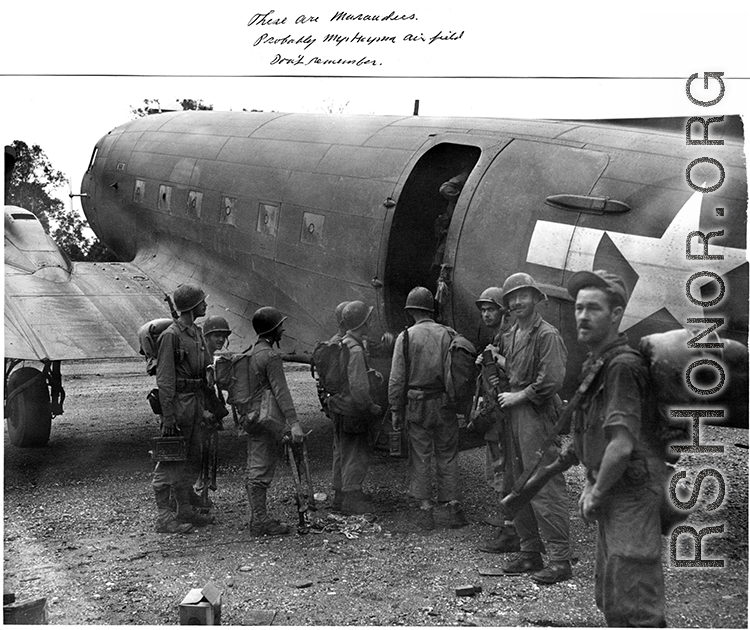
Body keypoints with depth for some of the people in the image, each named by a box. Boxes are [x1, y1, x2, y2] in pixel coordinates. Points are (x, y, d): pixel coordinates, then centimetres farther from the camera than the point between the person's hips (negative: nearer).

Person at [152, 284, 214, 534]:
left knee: (191, 459, 15)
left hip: (196, 401, 9)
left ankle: (185, 509, 26)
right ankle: (164, 517, 2)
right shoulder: (171, 335, -14)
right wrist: (168, 416, -20)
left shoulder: (197, 332, 13)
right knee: (170, 461, -3)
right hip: (178, 401, -9)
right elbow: (165, 379, -16)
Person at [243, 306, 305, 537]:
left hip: (251, 418, 10)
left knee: (254, 471, 12)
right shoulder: (270, 356, -15)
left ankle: (257, 517, 19)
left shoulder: (252, 352, 15)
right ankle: (260, 521, -2)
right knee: (262, 472, -5)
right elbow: (280, 391, -21)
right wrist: (293, 422, -24)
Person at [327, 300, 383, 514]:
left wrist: (369, 371, 17)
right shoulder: (355, 350, -23)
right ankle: (351, 500, 5)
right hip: (351, 410, -10)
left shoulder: (340, 344, 6)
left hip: (338, 406, 10)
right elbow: (358, 387, -27)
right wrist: (372, 407, -14)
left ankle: (340, 494, 28)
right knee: (356, 454, -1)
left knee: (342, 452, 18)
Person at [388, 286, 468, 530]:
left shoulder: (406, 337, -5)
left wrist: (396, 410, 2)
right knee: (448, 457, 10)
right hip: (445, 404, 2)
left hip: (417, 405, -2)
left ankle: (426, 510, 7)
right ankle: (453, 507, 9)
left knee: (420, 458, 6)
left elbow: (397, 378, -5)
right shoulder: (447, 334, 0)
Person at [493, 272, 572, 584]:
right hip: (513, 416, 9)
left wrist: (518, 397, -12)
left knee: (546, 486, -9)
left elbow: (551, 380, -19)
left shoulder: (546, 335, -11)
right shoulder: (509, 335, 15)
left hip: (537, 414, -9)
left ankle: (560, 560, -5)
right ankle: (530, 552, 22)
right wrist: (497, 359, 8)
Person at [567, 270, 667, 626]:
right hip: (613, 496, 10)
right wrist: (590, 485, 14)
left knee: (631, 604, -6)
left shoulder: (622, 365, -19)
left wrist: (596, 495, -15)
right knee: (608, 597, 20)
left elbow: (621, 446, -27)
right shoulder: (596, 362, 13)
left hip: (631, 493, -10)